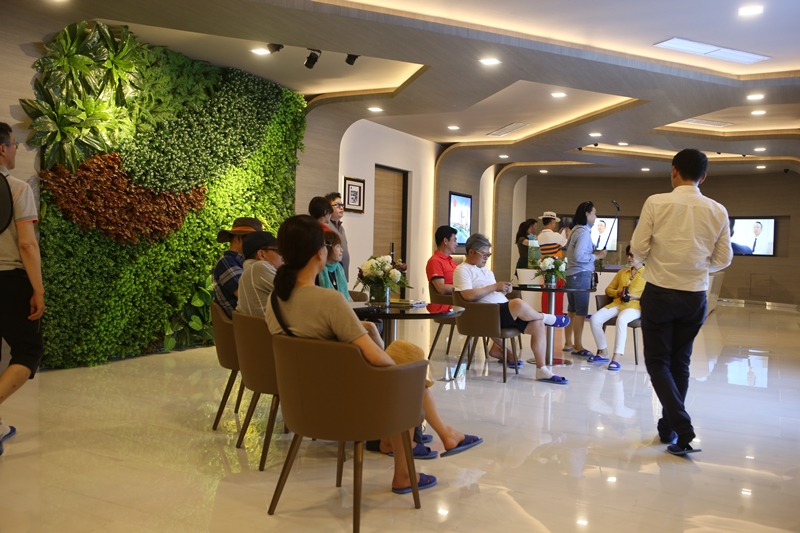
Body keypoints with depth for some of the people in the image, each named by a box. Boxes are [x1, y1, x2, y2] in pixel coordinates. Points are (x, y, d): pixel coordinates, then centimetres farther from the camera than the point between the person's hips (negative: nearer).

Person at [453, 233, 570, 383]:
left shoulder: (486, 270, 25)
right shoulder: (462, 270, -2)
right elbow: (468, 295, -19)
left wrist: (504, 290, 2)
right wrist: (494, 287, -13)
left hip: (504, 311, 9)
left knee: (537, 324, -9)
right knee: (518, 304, -35)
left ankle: (542, 370, -6)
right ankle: (547, 318, -3)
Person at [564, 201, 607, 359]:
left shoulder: (576, 230, 15)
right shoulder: (584, 232, -15)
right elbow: (578, 256, -23)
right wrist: (596, 256, -14)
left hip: (572, 274, 10)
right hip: (581, 275, -10)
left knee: (572, 310, 13)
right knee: (581, 312, -6)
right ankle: (578, 347, -2)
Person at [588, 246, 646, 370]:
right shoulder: (622, 272, 25)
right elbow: (608, 289, 23)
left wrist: (635, 296, -15)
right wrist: (618, 293, 1)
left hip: (634, 306, -5)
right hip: (617, 304, 5)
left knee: (621, 320, -40)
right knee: (595, 318, -23)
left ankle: (616, 358, -42)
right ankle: (603, 352, -8)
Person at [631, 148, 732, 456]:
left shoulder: (656, 203, -10)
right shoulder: (717, 211, 0)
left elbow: (638, 249, -9)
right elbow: (723, 259, 5)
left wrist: (645, 259, 13)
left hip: (659, 293, -3)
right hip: (695, 296, 3)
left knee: (657, 361, 6)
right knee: (680, 362, 17)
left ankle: (682, 428, -9)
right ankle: (669, 427, 26)